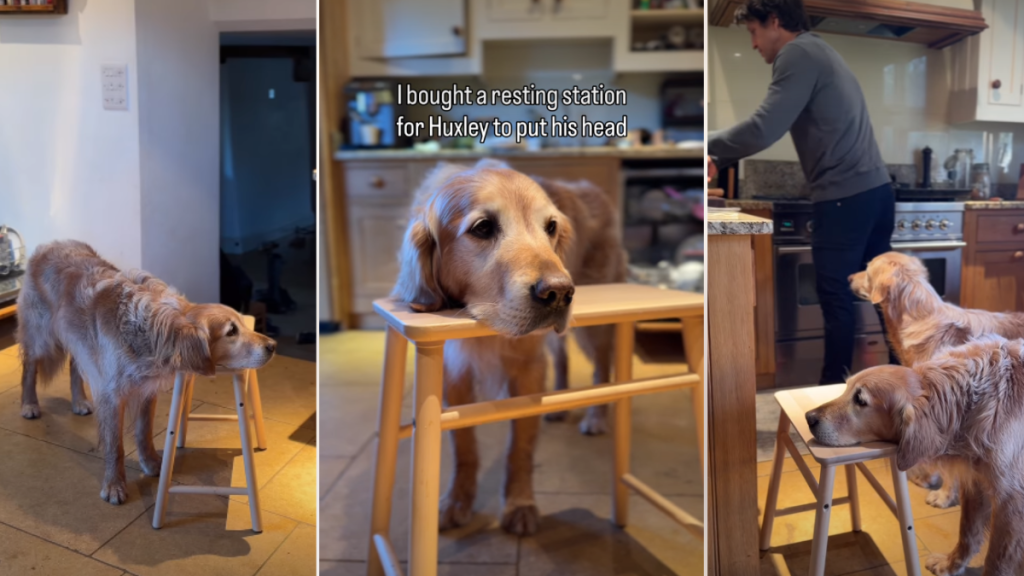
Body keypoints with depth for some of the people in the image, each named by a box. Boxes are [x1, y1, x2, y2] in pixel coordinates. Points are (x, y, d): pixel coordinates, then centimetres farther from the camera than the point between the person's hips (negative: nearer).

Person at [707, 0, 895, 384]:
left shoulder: (798, 53, -8)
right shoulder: (817, 52, 23)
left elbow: (764, 130, -20)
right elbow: (777, 129, 25)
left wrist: (708, 145, -6)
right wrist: (720, 160, 19)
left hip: (844, 197, -9)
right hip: (875, 190, 9)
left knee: (835, 297, 2)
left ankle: (833, 389, 13)